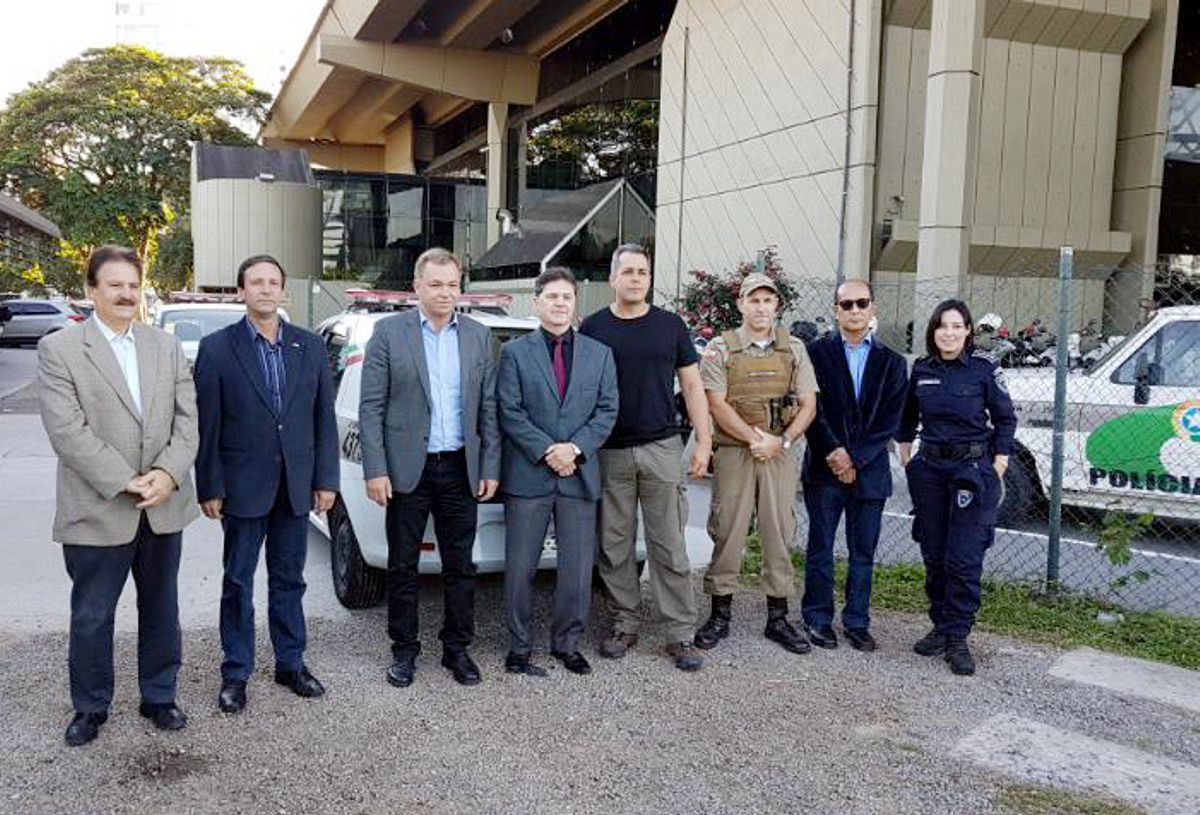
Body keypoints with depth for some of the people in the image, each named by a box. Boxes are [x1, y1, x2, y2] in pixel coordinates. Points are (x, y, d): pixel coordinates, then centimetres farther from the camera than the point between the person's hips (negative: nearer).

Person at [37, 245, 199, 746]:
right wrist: (126, 482, -18)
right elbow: (67, 431, -13)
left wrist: (168, 474, -14)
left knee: (161, 610, 15)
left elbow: (187, 418, 2)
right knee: (91, 617, 9)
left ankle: (158, 697, 31)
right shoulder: (59, 349, -5)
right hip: (98, 510, -3)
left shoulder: (167, 347, 8)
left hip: (163, 508, 4)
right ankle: (90, 708, 27)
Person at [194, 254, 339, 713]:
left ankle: (290, 664, 26)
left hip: (295, 486, 3)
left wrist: (325, 480, 1)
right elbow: (207, 425, -4)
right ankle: (235, 674, 20)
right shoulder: (217, 348, -4)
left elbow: (324, 417, 5)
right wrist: (209, 488, -7)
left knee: (289, 579, 13)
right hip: (243, 486, -2)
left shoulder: (310, 347, 4)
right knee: (238, 582, 8)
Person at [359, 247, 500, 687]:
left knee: (460, 567, 10)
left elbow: (488, 407, 8)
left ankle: (456, 647, 25)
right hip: (407, 469, -2)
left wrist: (490, 468, 3)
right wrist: (375, 470, -10)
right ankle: (404, 650, 23)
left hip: (460, 470, 3)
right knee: (402, 567, 8)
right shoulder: (389, 332, -3)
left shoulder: (478, 336, 6)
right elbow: (371, 407, -5)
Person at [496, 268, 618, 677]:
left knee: (578, 569, 7)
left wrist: (575, 448, -10)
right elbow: (509, 411, -4)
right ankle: (519, 648, 17)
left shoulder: (600, 354, 11)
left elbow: (607, 410, 4)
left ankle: (567, 644, 23)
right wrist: (546, 451, -13)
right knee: (520, 568, 4)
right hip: (527, 475, -2)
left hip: (580, 475, 2)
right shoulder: (515, 352, 3)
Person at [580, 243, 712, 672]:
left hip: (662, 448, 0)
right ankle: (624, 624, 21)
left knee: (670, 547, 1)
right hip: (609, 454, 0)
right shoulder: (592, 328, 4)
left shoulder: (670, 326, 6)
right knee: (615, 546, 7)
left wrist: (704, 441, 2)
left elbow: (691, 385, 8)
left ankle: (681, 634, 8)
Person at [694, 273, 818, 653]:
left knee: (780, 533, 6)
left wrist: (780, 441, -9)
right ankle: (720, 614, 14)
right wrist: (754, 438, -15)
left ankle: (777, 618, 16)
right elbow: (717, 405, -6)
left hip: (781, 454, 2)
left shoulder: (794, 349, 9)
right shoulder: (721, 348, 1)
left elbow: (808, 405, 5)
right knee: (727, 533, 2)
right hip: (733, 453, -2)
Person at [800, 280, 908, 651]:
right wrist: (833, 453, -13)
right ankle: (817, 618, 16)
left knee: (863, 551, 8)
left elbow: (889, 421, 0)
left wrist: (855, 459, -10)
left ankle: (857, 621, 19)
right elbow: (812, 409, -4)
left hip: (870, 470, 2)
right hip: (824, 468, -2)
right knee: (821, 548, 5)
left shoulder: (892, 362, 8)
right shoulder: (817, 352, 3)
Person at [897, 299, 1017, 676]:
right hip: (930, 468, 4)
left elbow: (1005, 419, 0)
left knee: (964, 558, -5)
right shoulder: (921, 369, 4)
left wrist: (997, 467, -3)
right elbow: (907, 416, 18)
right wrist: (905, 456, 16)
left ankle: (957, 638, 4)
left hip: (973, 469, -4)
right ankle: (941, 626, 24)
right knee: (933, 555, 10)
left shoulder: (984, 368, -6)